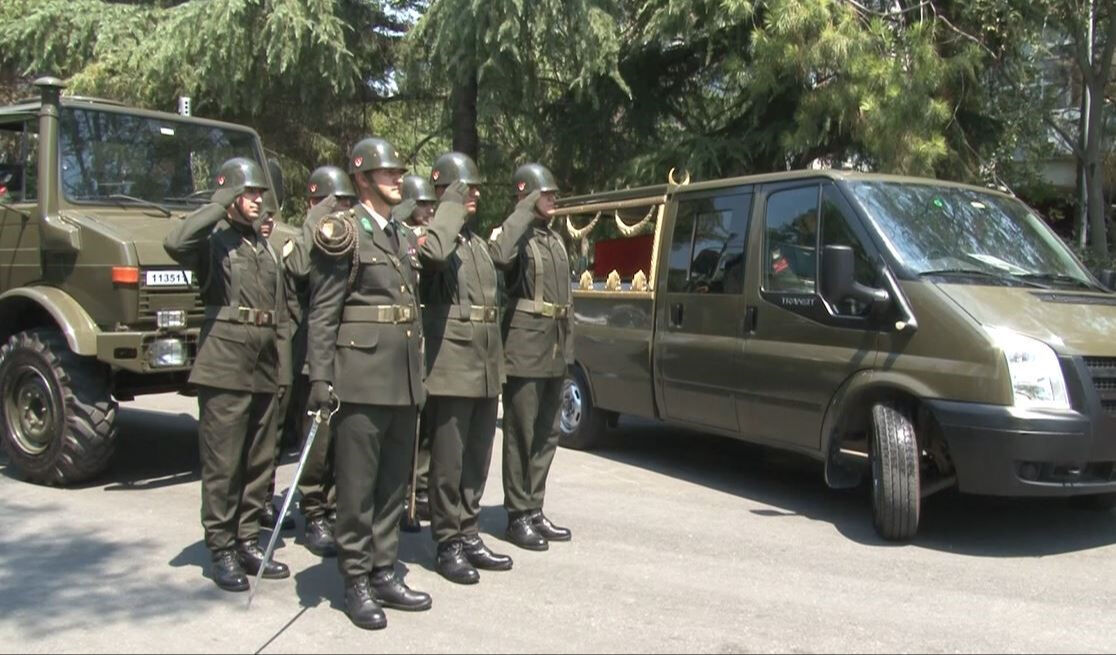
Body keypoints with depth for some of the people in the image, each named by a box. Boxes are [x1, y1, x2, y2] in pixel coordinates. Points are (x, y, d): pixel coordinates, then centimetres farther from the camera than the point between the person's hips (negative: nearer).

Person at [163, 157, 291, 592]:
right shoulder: (213, 237, 0)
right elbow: (175, 243, -26)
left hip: (264, 366, 7)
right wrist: (220, 204, -17)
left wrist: (280, 358, 15)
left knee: (260, 461, 11)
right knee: (223, 462, -2)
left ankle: (248, 542, 21)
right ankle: (221, 550, 8)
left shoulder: (264, 244, 20)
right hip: (225, 360, -7)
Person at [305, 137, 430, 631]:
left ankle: (384, 573, 23)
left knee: (394, 484, 12)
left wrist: (417, 375, 16)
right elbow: (322, 313, -9)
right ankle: (356, 581, 11)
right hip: (361, 378, -7)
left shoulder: (403, 238, 18)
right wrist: (320, 378, -16)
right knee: (357, 486, 0)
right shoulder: (342, 233, -3)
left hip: (405, 381, 7)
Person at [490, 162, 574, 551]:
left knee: (546, 435, 12)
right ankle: (518, 516, 7)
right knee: (521, 435, -2)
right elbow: (500, 256, -32)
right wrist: (525, 210, -21)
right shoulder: (515, 234, -7)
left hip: (555, 348, 8)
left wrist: (567, 343, 18)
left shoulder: (555, 238, 19)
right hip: (525, 346, -8)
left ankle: (534, 511, 22)